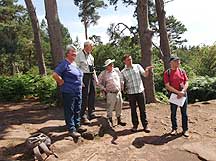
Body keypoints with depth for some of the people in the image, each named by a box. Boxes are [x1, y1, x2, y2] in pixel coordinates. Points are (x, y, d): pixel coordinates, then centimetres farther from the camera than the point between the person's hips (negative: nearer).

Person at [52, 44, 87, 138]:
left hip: (78, 92, 8)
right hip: (69, 92, -8)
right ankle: (71, 130, 13)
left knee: (77, 110, 17)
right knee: (69, 111, 3)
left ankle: (77, 126, 31)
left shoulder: (75, 64, 13)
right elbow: (55, 74, -21)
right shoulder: (64, 64, -13)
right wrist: (62, 82, -12)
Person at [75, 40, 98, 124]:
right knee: (84, 96, -5)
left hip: (91, 76, 8)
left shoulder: (90, 55, 15)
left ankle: (91, 113, 26)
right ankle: (83, 116, 7)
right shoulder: (79, 55, -9)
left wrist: (95, 78, 15)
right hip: (84, 76, -8)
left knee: (92, 95, 12)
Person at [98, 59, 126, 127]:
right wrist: (104, 89, -4)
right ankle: (110, 121, 19)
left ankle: (119, 120, 30)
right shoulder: (103, 74, -5)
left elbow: (121, 79, 19)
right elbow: (99, 83, 3)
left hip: (118, 92, 4)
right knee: (110, 108, 2)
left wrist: (121, 87, 13)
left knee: (119, 107, 14)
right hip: (110, 93, -4)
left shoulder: (117, 70, 6)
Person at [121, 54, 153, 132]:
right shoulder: (123, 72, 3)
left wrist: (147, 70, -21)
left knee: (142, 109, 7)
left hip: (140, 91, 0)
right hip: (131, 93, 0)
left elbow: (145, 75, 0)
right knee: (133, 110, 10)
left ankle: (145, 125, 19)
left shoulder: (137, 66, 3)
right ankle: (135, 125, 25)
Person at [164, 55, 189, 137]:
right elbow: (167, 86, -11)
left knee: (184, 113, 8)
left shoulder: (182, 71, 5)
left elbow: (186, 83, 4)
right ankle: (174, 129, 23)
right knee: (173, 113, 8)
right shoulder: (167, 73, -5)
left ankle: (185, 129, 20)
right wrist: (178, 92, -16)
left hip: (183, 94, 2)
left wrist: (183, 91, -13)